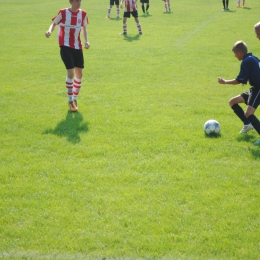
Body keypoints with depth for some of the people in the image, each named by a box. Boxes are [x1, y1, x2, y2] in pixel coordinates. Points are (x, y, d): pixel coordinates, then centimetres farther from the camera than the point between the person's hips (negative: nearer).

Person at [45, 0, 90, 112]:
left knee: (79, 74, 6)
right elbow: (54, 24, -8)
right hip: (65, 46, -5)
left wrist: (86, 41, -2)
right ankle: (70, 100, 1)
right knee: (71, 73, -15)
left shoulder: (83, 14, 1)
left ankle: (75, 98, 26)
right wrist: (49, 31, -30)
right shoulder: (63, 13, -10)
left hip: (77, 46, 5)